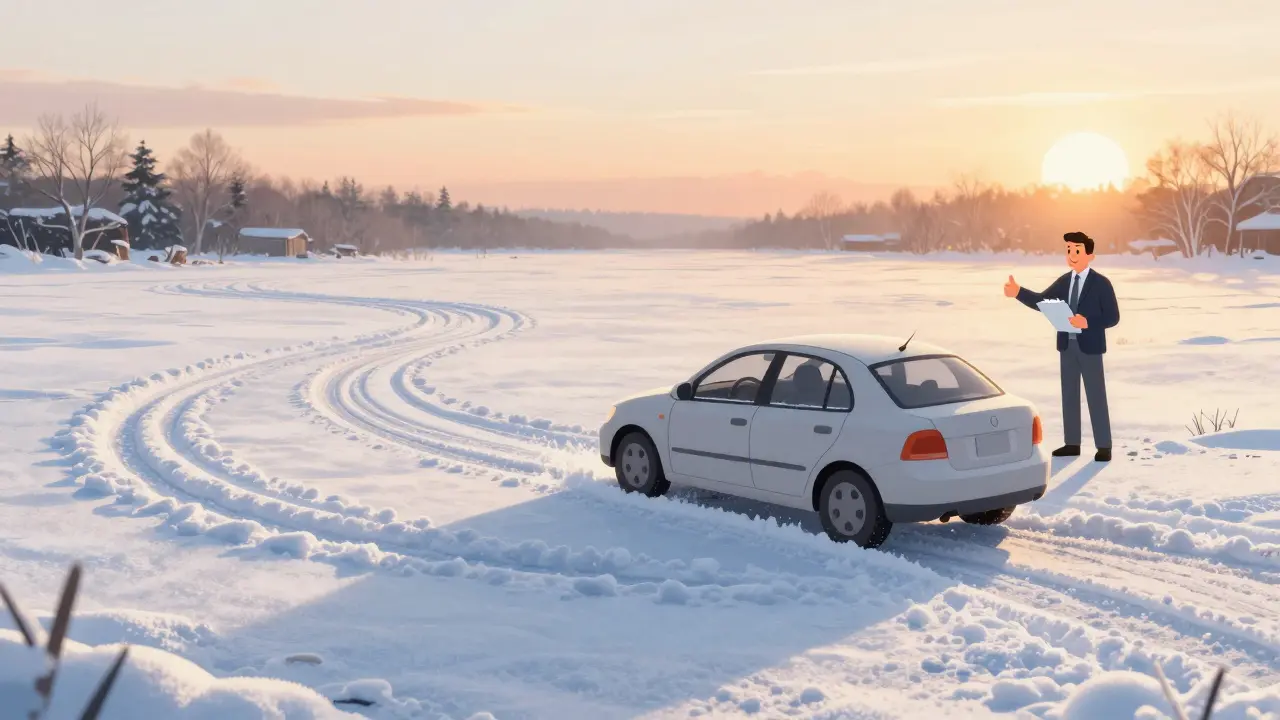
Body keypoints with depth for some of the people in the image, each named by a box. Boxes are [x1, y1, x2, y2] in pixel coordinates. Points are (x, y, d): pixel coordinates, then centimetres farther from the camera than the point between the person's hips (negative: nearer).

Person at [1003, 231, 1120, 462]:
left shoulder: (1101, 283, -8)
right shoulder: (1064, 281, 8)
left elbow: (1113, 317, -10)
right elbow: (1042, 301, 6)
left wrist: (1087, 322, -25)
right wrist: (1018, 292, -9)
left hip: (1089, 347, -5)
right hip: (1067, 345, 6)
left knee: (1096, 396, 0)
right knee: (1069, 394, 10)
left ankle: (1103, 446, 6)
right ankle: (1072, 443, 18)